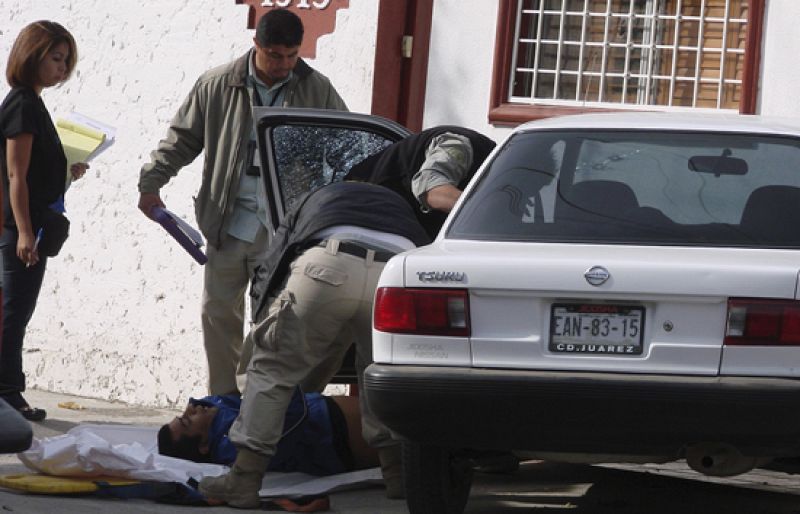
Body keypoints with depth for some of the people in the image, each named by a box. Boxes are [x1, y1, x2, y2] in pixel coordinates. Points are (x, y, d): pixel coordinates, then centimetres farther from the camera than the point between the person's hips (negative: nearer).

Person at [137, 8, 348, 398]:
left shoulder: (317, 91, 2)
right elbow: (181, 140, 9)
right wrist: (151, 182, 0)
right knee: (219, 311, 8)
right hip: (229, 223, 2)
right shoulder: (218, 86, 2)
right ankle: (223, 397, 19)